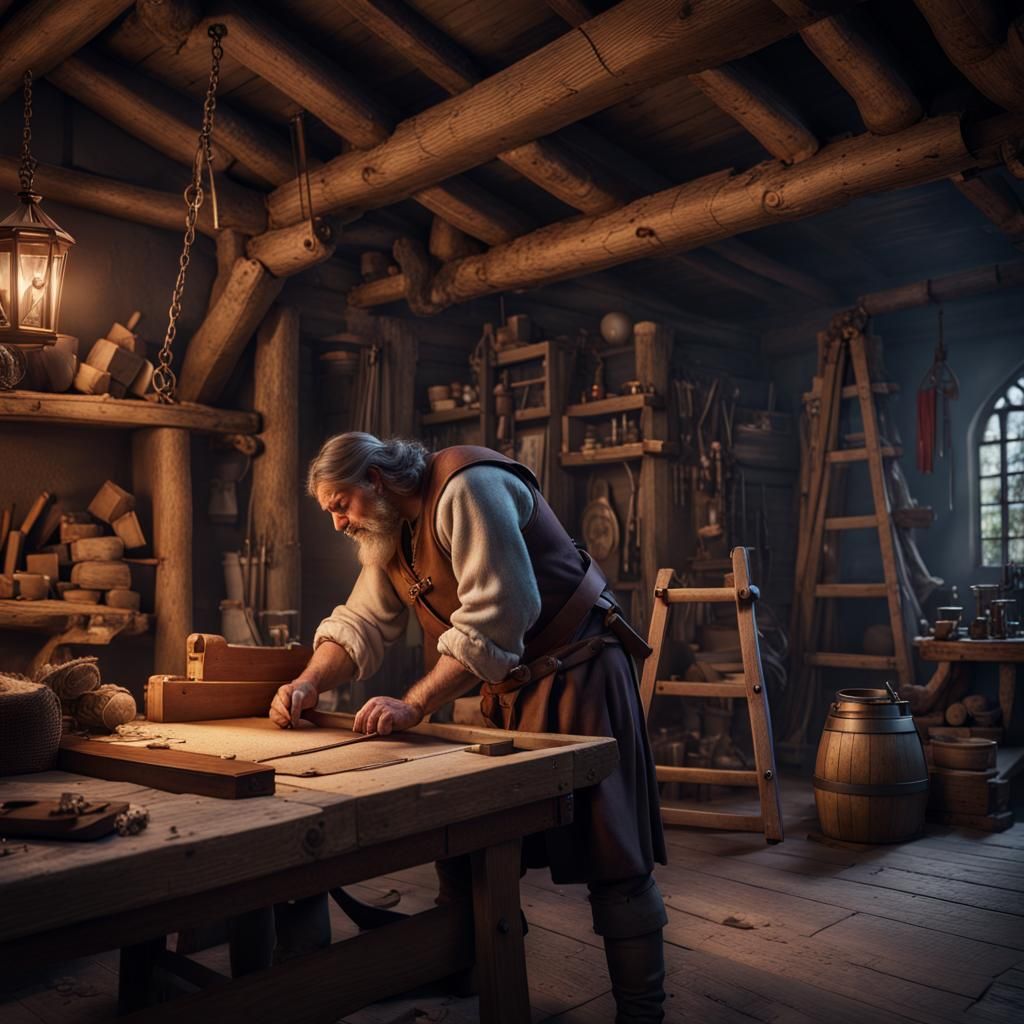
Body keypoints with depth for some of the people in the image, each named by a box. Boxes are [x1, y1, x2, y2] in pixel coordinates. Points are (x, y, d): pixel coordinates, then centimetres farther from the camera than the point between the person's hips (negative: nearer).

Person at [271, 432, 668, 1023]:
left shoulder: (467, 489, -21)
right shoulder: (385, 532, 8)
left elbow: (494, 617, -28)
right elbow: (362, 624, 9)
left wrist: (413, 706, -27)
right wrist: (308, 683, -9)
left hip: (575, 673, -9)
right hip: (503, 686, 9)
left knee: (610, 852, -3)